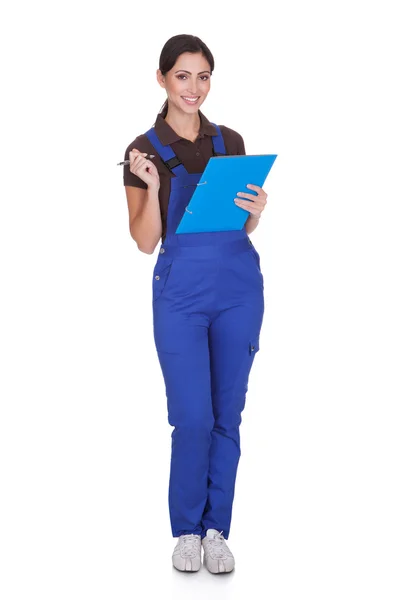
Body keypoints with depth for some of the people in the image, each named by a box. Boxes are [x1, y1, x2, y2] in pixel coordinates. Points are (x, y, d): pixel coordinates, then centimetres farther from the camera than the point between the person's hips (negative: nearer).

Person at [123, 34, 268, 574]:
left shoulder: (231, 141, 9)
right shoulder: (144, 150, -1)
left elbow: (243, 227, 13)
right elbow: (146, 241, -5)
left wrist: (257, 210, -9)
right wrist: (152, 187, -19)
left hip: (238, 285, 3)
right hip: (181, 290, -3)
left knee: (227, 415, 6)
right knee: (193, 418, -6)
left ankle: (217, 530, 19)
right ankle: (186, 530, 15)